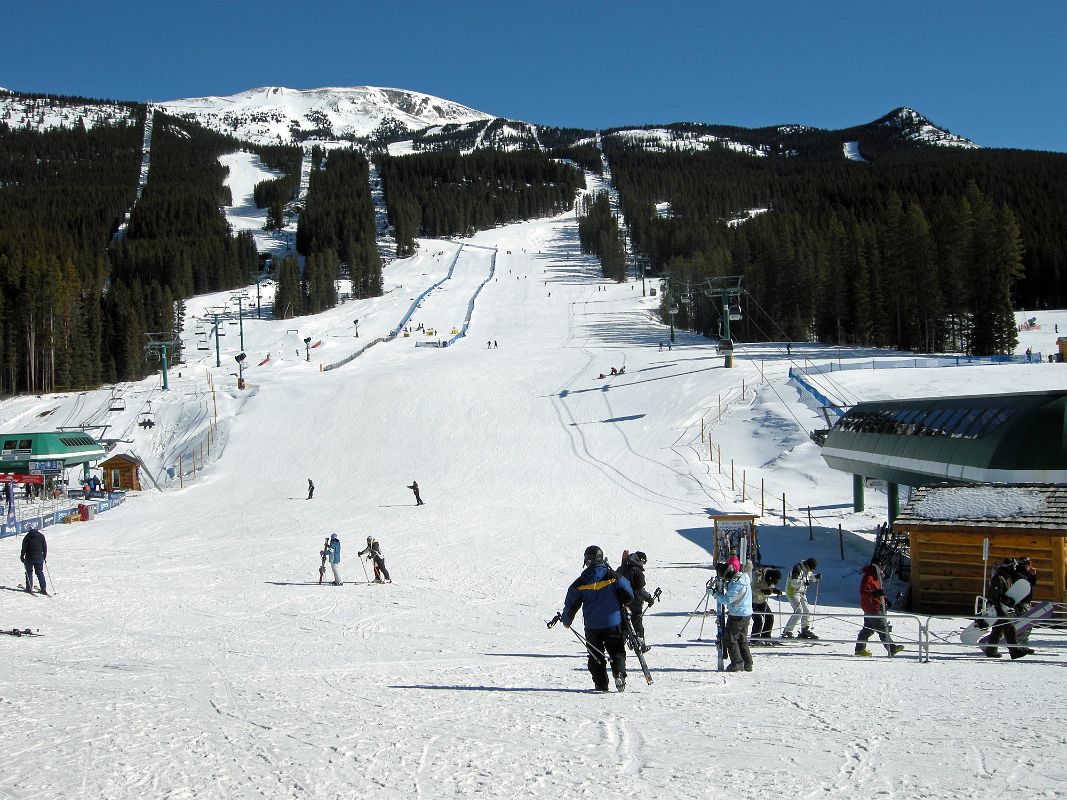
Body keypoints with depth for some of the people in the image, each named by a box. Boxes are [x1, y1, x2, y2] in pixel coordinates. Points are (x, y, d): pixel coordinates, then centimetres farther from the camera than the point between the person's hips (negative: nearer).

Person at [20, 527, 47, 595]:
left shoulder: (27, 536, -4)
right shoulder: (41, 536, 3)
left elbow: (24, 548, -4)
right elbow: (45, 547, 5)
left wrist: (22, 556, 5)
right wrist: (45, 556, 15)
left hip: (29, 558, -2)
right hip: (39, 558, 2)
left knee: (29, 572, 11)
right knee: (40, 573, 6)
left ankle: (29, 588, 7)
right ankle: (43, 588, -2)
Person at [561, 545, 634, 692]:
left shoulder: (581, 582, -6)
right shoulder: (613, 576, -7)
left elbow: (571, 604, 1)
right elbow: (628, 594, -4)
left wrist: (566, 621, 17)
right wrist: (624, 605, 19)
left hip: (592, 626, 0)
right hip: (613, 623, 0)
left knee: (596, 655, 13)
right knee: (617, 651, 11)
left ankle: (601, 684, 4)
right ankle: (619, 675, -14)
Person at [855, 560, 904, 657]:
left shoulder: (876, 577, 18)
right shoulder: (868, 578, -16)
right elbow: (863, 592, -26)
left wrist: (885, 600, 17)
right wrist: (875, 593, -39)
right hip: (872, 608, -11)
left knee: (868, 629, 13)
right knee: (883, 629, -9)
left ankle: (860, 648, 16)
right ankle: (891, 649, -9)